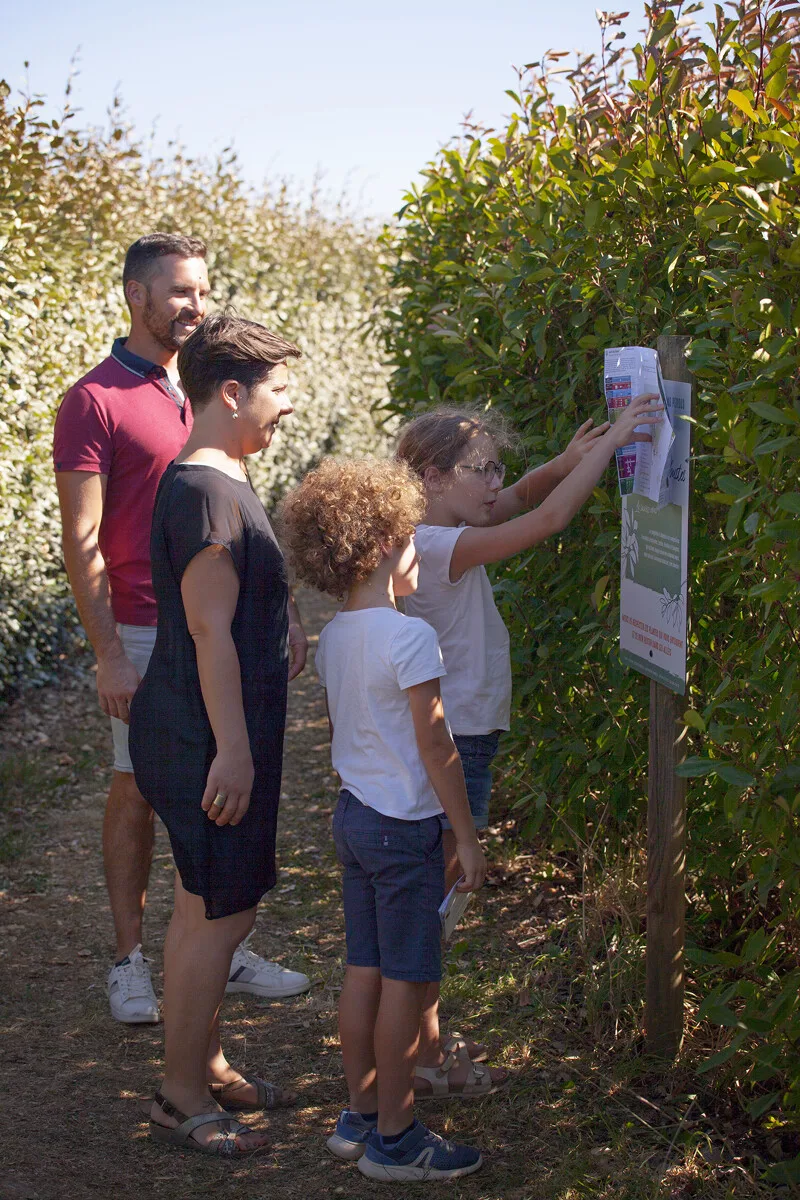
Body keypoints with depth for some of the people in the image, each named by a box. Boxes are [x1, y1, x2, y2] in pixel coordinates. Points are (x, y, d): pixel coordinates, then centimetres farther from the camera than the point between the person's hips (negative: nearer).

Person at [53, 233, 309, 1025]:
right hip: (146, 633, -5)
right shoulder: (95, 402, -8)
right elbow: (82, 541, -11)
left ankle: (223, 950, 22)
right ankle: (130, 962, 16)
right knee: (137, 790, 4)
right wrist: (108, 653, -16)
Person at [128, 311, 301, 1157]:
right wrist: (232, 751, -21)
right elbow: (209, 627, -22)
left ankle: (204, 1064, 31)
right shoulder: (207, 490, -19)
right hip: (210, 739, -10)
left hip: (210, 734, 10)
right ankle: (182, 1098, 11)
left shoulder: (212, 481, 13)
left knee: (209, 909, 18)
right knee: (217, 915, -1)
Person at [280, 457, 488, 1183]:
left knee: (364, 971, 15)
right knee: (407, 979, 2)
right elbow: (435, 748, -17)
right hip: (406, 828, -8)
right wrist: (468, 836, -10)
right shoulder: (409, 637, -19)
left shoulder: (334, 638, 5)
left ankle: (360, 1118, 25)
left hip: (354, 815, 8)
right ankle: (395, 1139, 11)